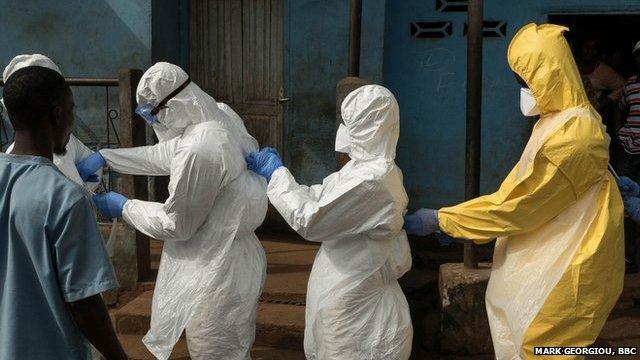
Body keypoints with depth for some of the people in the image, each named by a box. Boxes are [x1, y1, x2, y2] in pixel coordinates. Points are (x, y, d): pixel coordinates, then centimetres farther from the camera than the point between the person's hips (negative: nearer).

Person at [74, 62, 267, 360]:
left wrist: (124, 207, -4)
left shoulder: (198, 150, -28)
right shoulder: (219, 122, 1)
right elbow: (164, 155, 16)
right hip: (235, 259, 9)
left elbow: (176, 225, -19)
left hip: (217, 276, -9)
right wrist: (104, 157, 16)